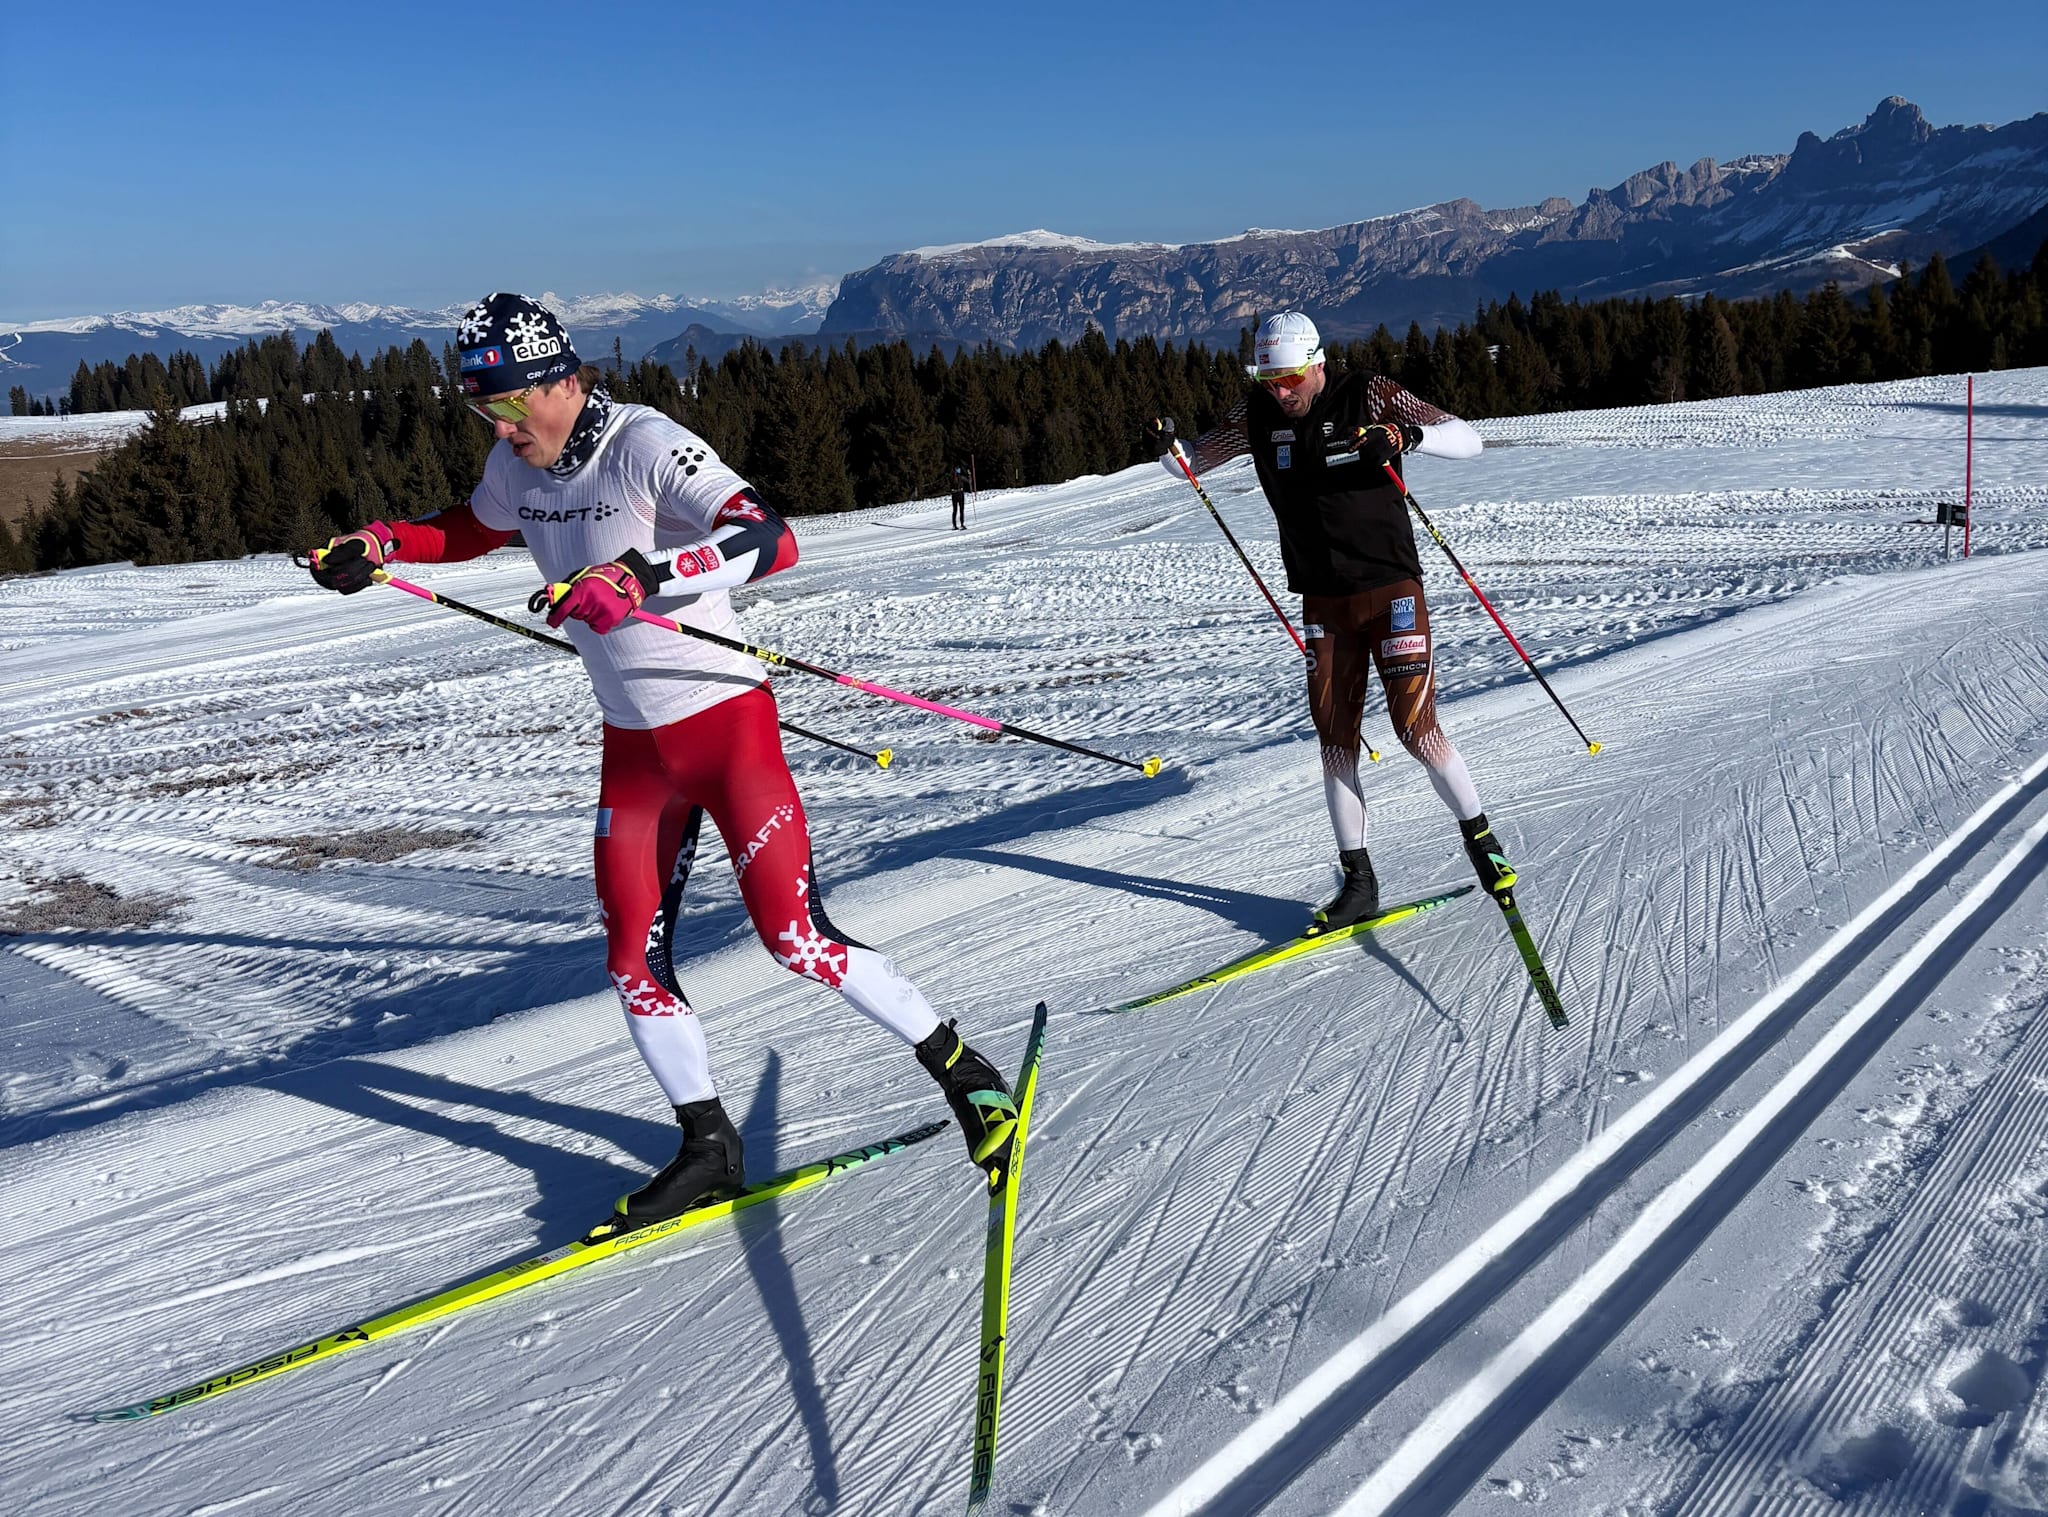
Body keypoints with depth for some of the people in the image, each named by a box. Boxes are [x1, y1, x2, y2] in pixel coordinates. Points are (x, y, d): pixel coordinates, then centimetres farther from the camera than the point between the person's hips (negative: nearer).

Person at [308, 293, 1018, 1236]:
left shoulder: (647, 446, -19)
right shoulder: (517, 467, 4)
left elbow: (770, 541, -32)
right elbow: (477, 529, 27)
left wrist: (642, 575, -45)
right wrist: (381, 545, 11)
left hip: (725, 725, -7)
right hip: (633, 745, 7)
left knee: (795, 937, -9)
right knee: (632, 962, 6)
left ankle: (963, 1072, 10)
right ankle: (710, 1150, 22)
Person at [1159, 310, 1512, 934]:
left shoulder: (1369, 396, -10)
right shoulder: (1256, 414, 1)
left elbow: (1467, 439, -11)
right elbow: (1192, 461, 10)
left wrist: (1408, 434, -31)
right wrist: (1169, 449, -14)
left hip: (1391, 590, -4)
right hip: (1323, 602, 4)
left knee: (1415, 727, -8)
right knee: (1335, 740, 4)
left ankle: (1480, 840, 14)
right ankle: (1358, 881, 13)